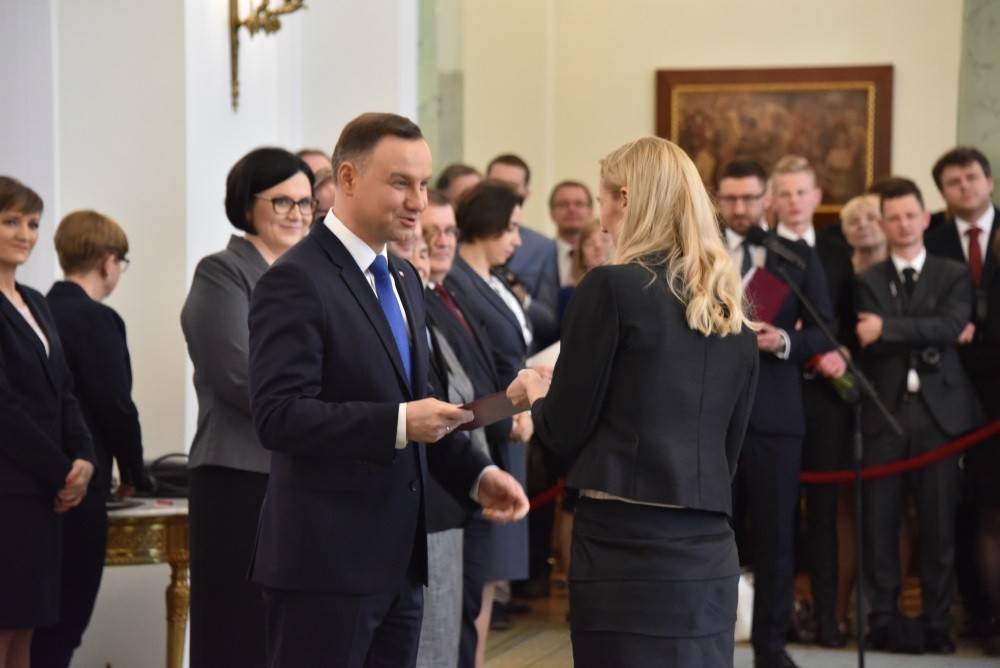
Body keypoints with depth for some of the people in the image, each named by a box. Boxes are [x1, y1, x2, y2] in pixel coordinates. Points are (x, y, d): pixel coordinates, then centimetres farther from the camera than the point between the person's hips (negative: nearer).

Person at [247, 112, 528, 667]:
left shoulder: (403, 279, 16)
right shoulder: (296, 281, -12)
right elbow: (278, 416, -21)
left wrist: (475, 473, 7)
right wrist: (399, 423, -28)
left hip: (398, 559, 9)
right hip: (325, 560, -8)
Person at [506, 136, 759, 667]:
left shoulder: (612, 286, -7)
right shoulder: (732, 311, 11)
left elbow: (565, 432, -4)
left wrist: (536, 397, 16)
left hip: (627, 545, -6)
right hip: (709, 553, 6)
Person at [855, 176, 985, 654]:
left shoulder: (953, 276, 9)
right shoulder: (867, 281, 9)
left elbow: (952, 326, -9)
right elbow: (870, 341, -5)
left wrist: (888, 328, -14)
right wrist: (927, 341, -14)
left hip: (939, 411, 0)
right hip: (885, 412, 0)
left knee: (939, 520, 1)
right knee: (880, 520, -1)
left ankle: (937, 622, 8)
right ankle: (883, 619, 5)